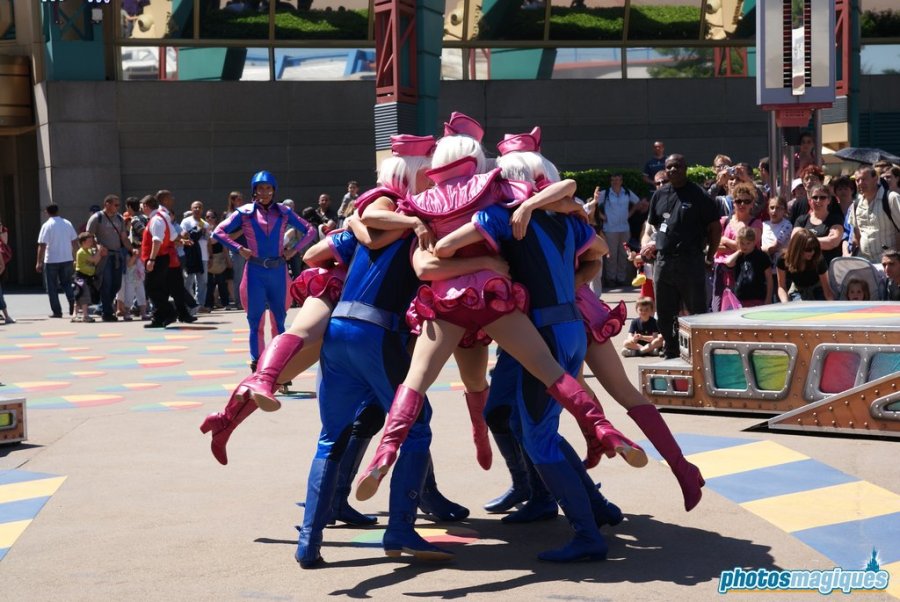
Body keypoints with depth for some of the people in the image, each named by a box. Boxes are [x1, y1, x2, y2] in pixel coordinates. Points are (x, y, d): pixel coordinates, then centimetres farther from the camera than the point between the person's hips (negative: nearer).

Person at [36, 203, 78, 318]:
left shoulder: (47, 225, -10)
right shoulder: (67, 223, 3)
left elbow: (42, 245, -13)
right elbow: (75, 241, 6)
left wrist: (39, 262, -9)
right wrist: (76, 256, 17)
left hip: (51, 260, -4)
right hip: (67, 259, 4)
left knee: (52, 287, 7)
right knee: (66, 283, 17)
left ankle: (56, 311, 6)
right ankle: (72, 301, -7)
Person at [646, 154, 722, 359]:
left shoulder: (698, 195, -4)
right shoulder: (659, 195, 11)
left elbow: (715, 228, -1)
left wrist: (709, 256, -2)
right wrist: (656, 246, 8)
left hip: (691, 262, -5)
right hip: (664, 261, 5)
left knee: (697, 312, -1)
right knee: (665, 315, 10)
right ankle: (671, 354, 23)